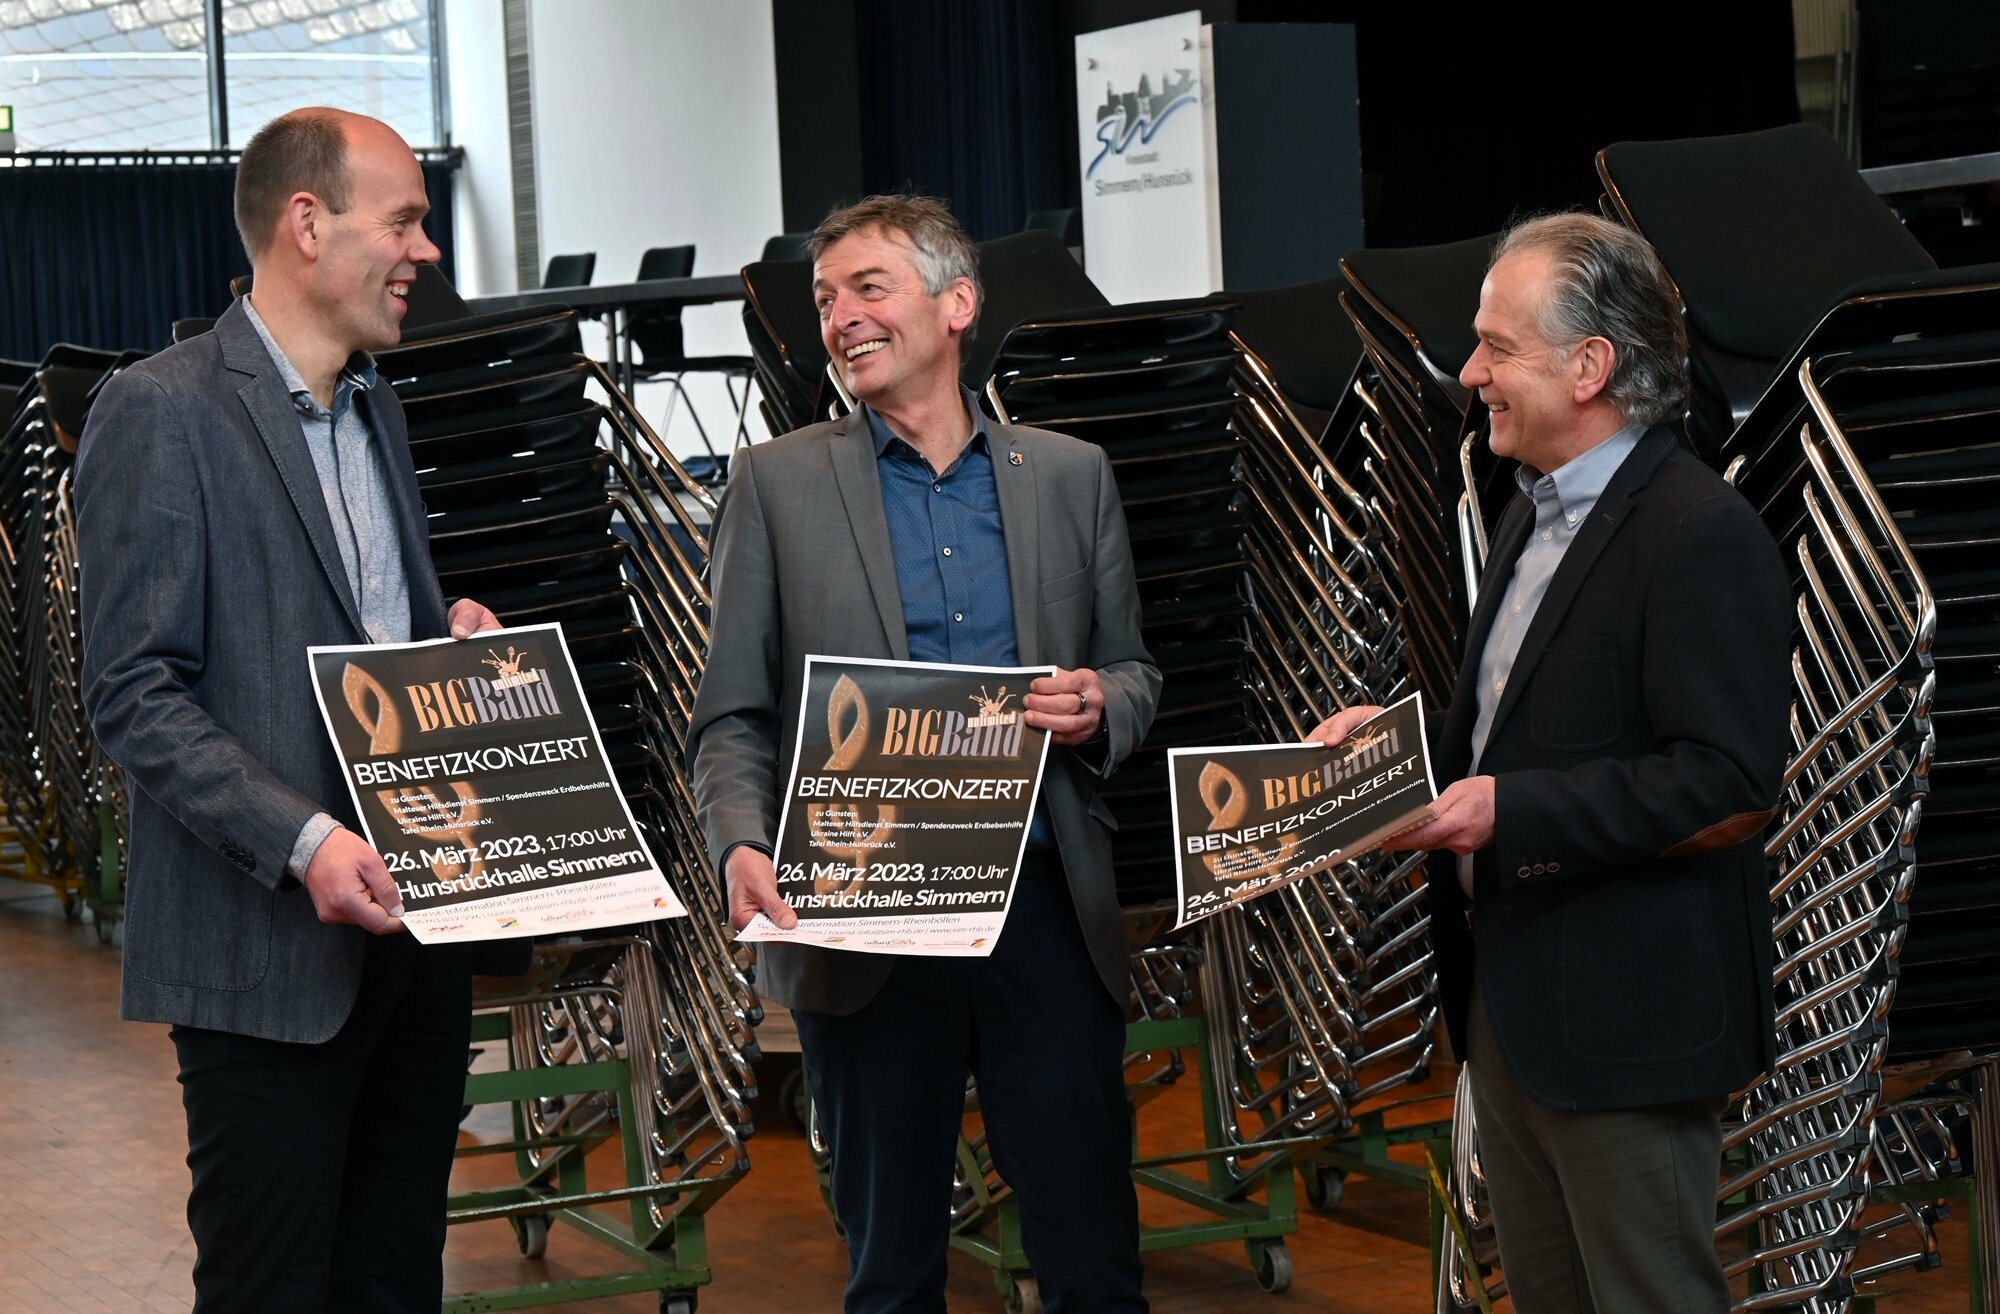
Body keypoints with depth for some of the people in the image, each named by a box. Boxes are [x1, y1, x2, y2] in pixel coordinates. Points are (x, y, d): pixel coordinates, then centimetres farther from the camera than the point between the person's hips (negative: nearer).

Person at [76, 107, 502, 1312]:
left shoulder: (376, 406, 16)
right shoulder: (162, 412, -11)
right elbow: (136, 696, -15)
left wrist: (455, 633, 5)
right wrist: (303, 841, -26)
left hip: (415, 920, 8)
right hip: (270, 947, -8)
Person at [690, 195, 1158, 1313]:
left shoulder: (1071, 475, 9)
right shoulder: (778, 483, 4)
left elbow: (1132, 673, 15)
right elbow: (732, 715, 1)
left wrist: (1098, 708, -9)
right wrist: (743, 847, -17)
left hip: (1047, 912, 1)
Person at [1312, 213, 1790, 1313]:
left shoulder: (1702, 534, -18)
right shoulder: (1536, 514, 15)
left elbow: (1727, 779, -24)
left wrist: (1510, 809, -27)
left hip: (1624, 1009, -10)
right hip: (1506, 994, 10)